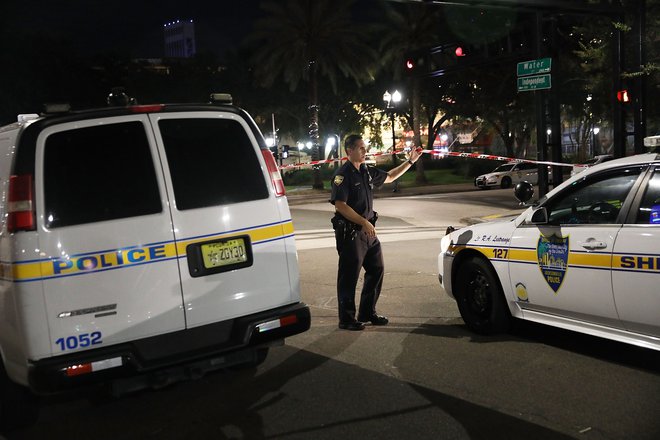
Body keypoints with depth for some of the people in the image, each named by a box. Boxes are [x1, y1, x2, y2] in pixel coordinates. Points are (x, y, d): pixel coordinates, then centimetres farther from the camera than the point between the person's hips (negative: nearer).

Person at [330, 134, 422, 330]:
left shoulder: (367, 172, 12)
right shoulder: (343, 174, -13)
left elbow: (389, 176, 27)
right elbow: (340, 205, -20)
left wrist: (410, 161, 21)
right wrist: (363, 222, -22)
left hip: (368, 231, 9)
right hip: (350, 232, -9)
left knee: (376, 270, 13)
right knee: (349, 276, -2)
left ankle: (367, 312, 25)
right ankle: (347, 318, 8)